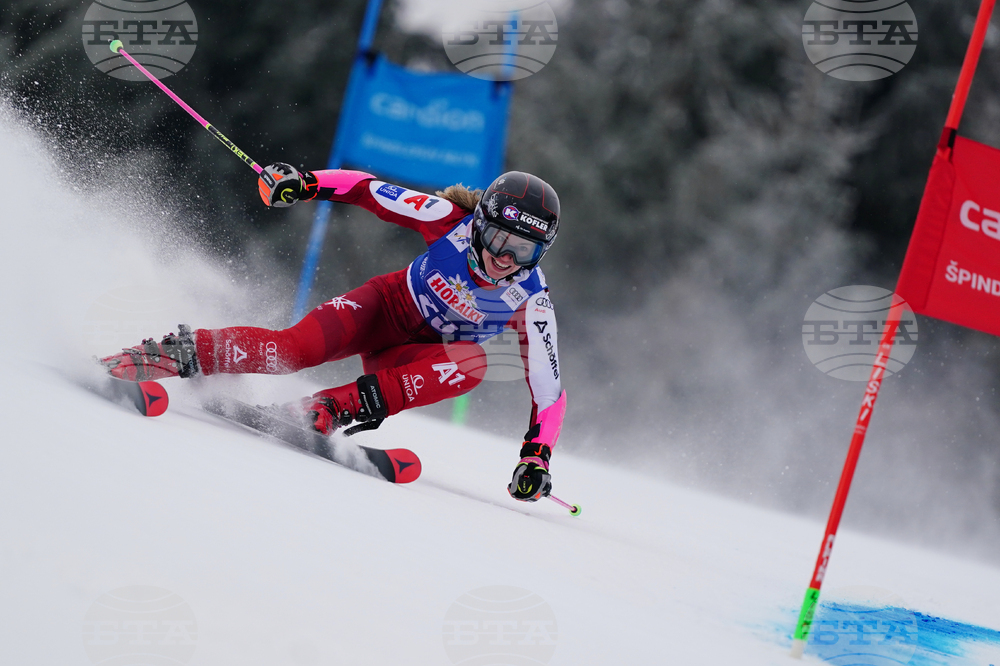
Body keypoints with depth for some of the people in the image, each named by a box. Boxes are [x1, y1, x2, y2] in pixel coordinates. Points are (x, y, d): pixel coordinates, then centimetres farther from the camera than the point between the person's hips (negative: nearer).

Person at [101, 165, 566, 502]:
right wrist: (305, 183, -33)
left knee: (474, 362, -35)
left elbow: (548, 384, -18)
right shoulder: (453, 221, -22)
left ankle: (333, 409, -39)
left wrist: (536, 456, -29)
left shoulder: (530, 300, -22)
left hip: (421, 358, 1)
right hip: (386, 308, -1)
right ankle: (184, 353, -19)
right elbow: (366, 189, -16)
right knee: (295, 348, -31)